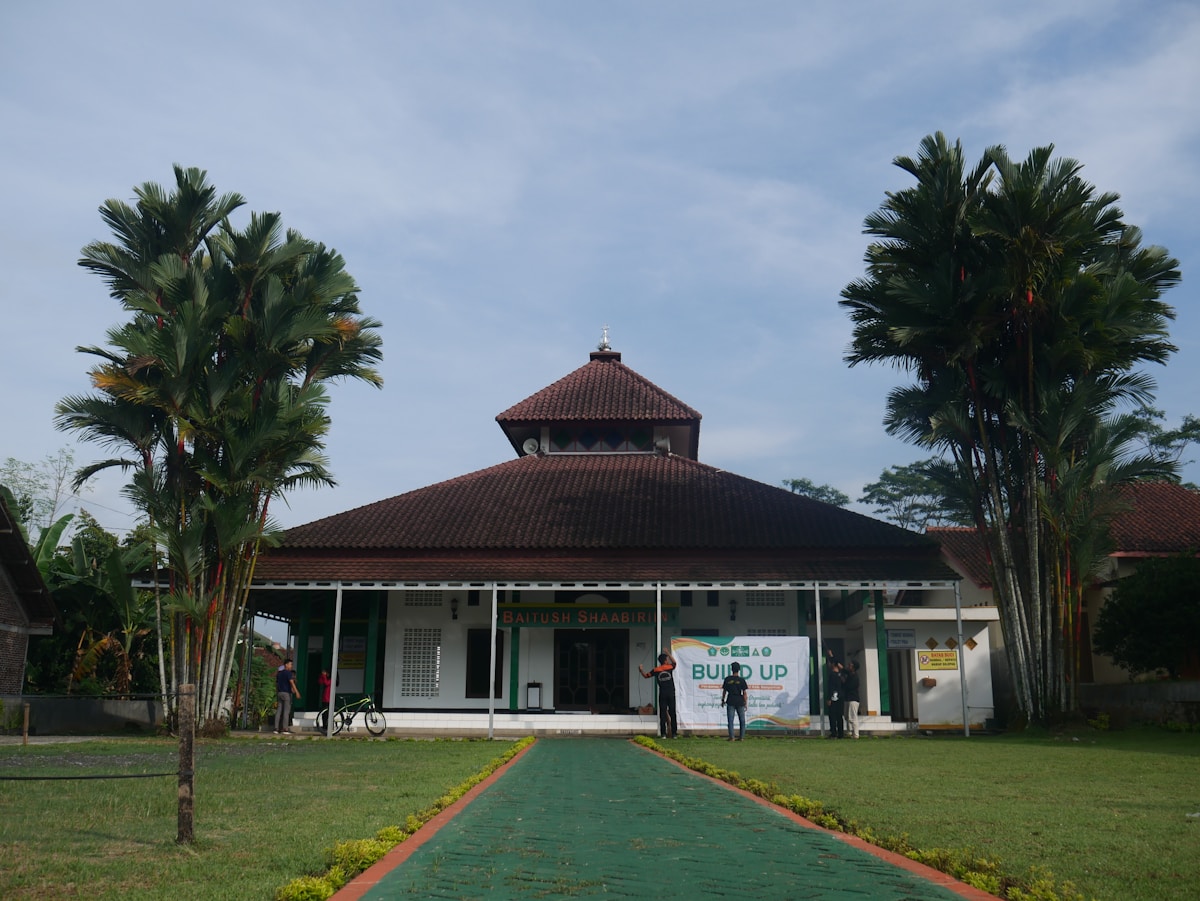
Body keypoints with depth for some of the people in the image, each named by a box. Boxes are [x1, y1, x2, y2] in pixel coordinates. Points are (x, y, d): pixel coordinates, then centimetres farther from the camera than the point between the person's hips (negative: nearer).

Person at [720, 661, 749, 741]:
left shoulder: (727, 679, 0)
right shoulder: (741, 680, -2)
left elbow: (724, 691, 5)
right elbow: (745, 693, -3)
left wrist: (723, 700, 17)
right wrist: (745, 703, 3)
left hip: (730, 702, 0)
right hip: (740, 702, 0)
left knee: (730, 720, 2)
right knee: (742, 720, 11)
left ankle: (731, 737, -2)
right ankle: (741, 737, 9)